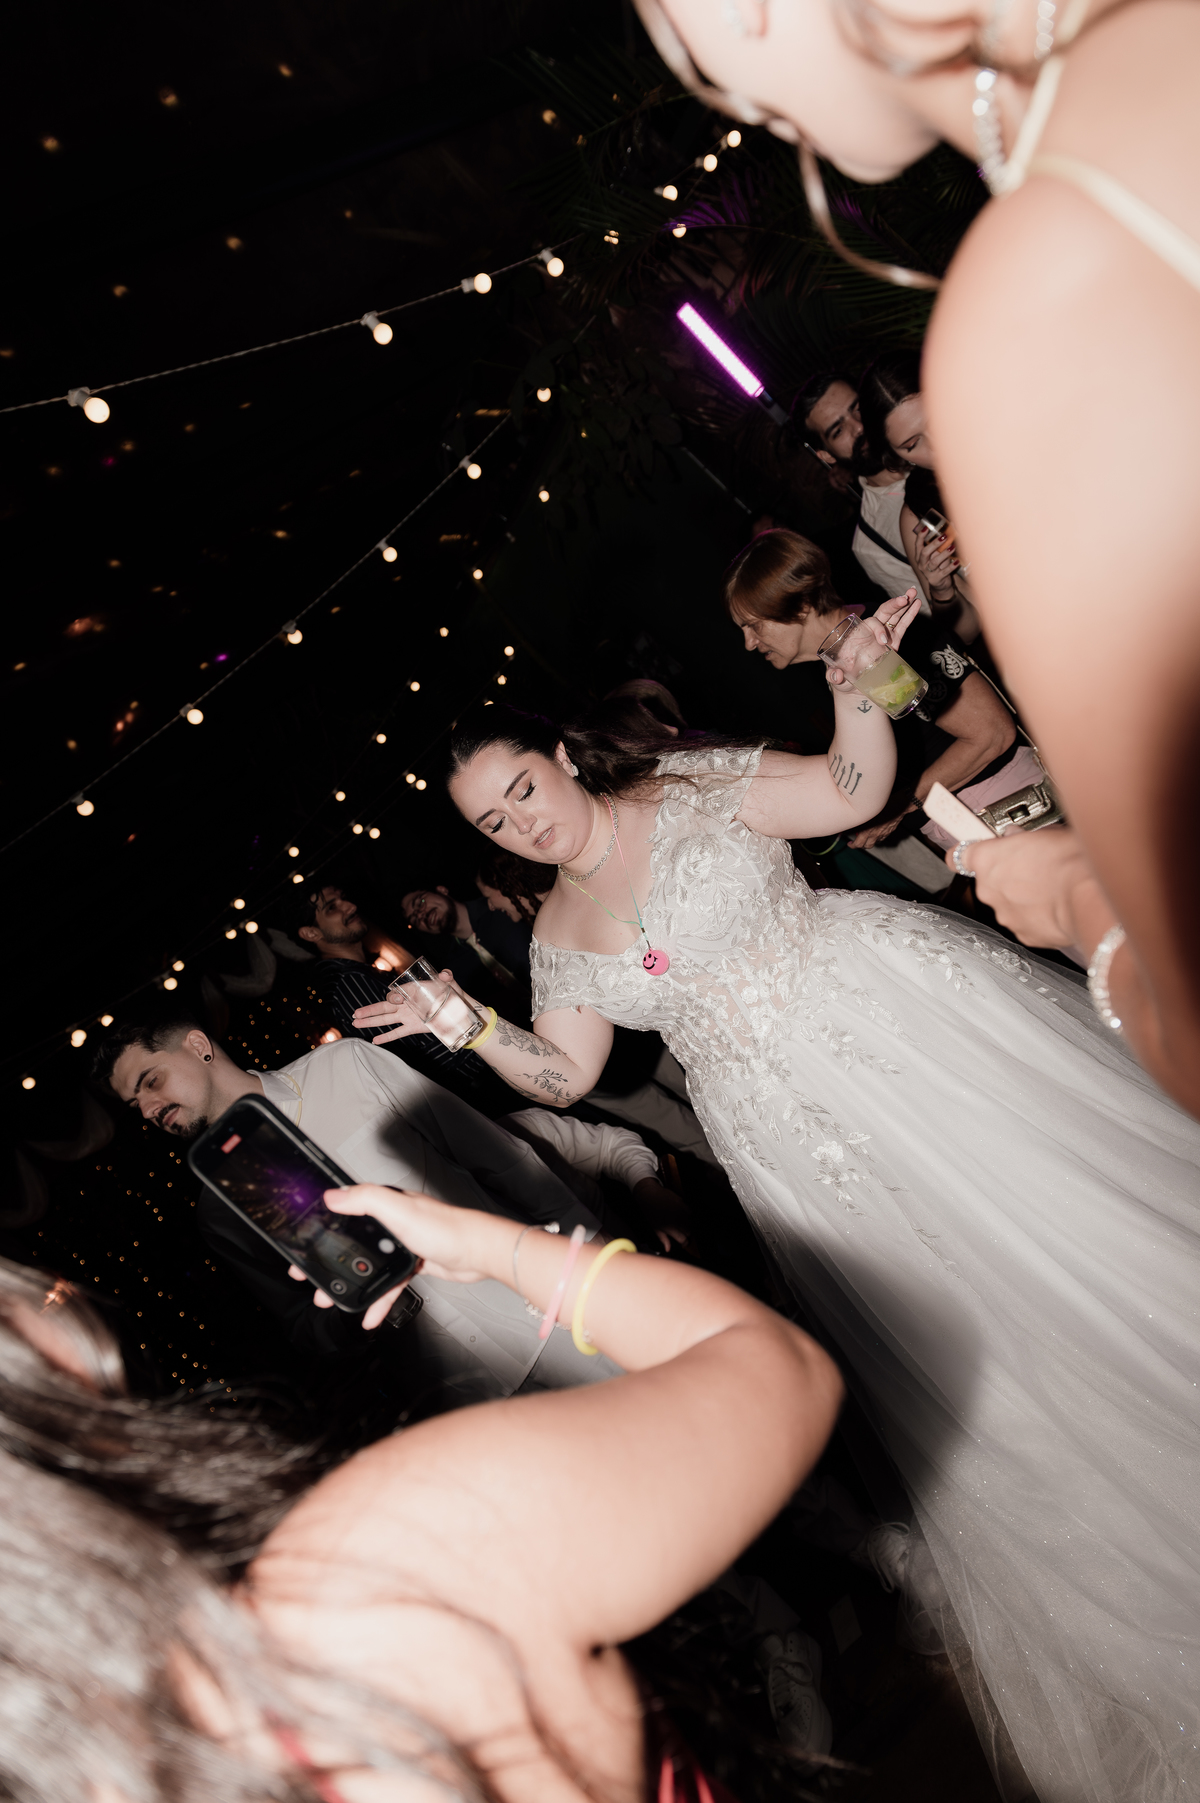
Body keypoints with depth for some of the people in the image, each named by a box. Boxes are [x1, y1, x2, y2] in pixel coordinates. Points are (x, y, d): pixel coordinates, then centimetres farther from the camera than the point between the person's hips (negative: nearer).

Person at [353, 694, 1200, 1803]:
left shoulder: (689, 788, -3)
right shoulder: (558, 935, 8)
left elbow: (854, 792, -7)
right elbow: (561, 1074, 10)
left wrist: (858, 690, -22)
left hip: (895, 1005, -3)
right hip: (788, 1126, 4)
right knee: (942, 1328, 10)